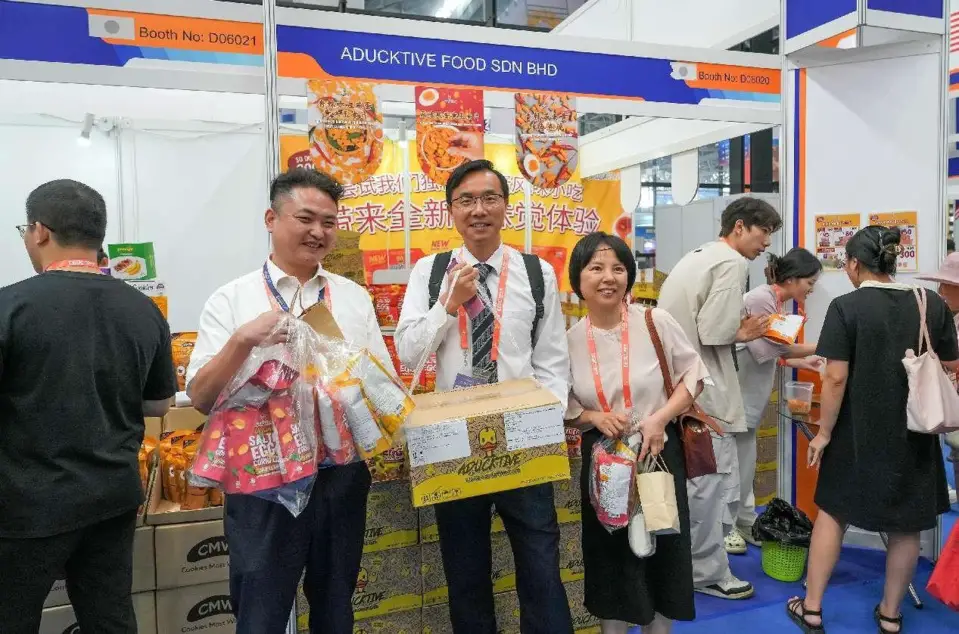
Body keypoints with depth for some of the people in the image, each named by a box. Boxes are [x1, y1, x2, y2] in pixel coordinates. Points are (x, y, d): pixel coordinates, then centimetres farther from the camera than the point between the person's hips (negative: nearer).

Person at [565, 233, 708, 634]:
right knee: (610, 552, 13)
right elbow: (564, 406, 5)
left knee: (661, 548, 11)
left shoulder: (655, 321, -11)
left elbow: (693, 374, -2)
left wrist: (660, 418, -15)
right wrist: (594, 418, -15)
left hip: (658, 452, -1)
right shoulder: (570, 340, -6)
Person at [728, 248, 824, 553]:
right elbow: (778, 347, -14)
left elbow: (770, 353, 10)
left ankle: (745, 523, 25)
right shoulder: (761, 298, -17)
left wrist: (803, 363, 3)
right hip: (736, 388, -9)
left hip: (750, 391, 9)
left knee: (744, 457, 15)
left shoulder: (777, 302, 12)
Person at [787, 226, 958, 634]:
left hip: (860, 432, -3)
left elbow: (836, 378, -17)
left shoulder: (846, 307, -15)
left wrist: (824, 432, -8)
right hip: (915, 432, 3)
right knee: (906, 524, 16)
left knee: (833, 513, 12)